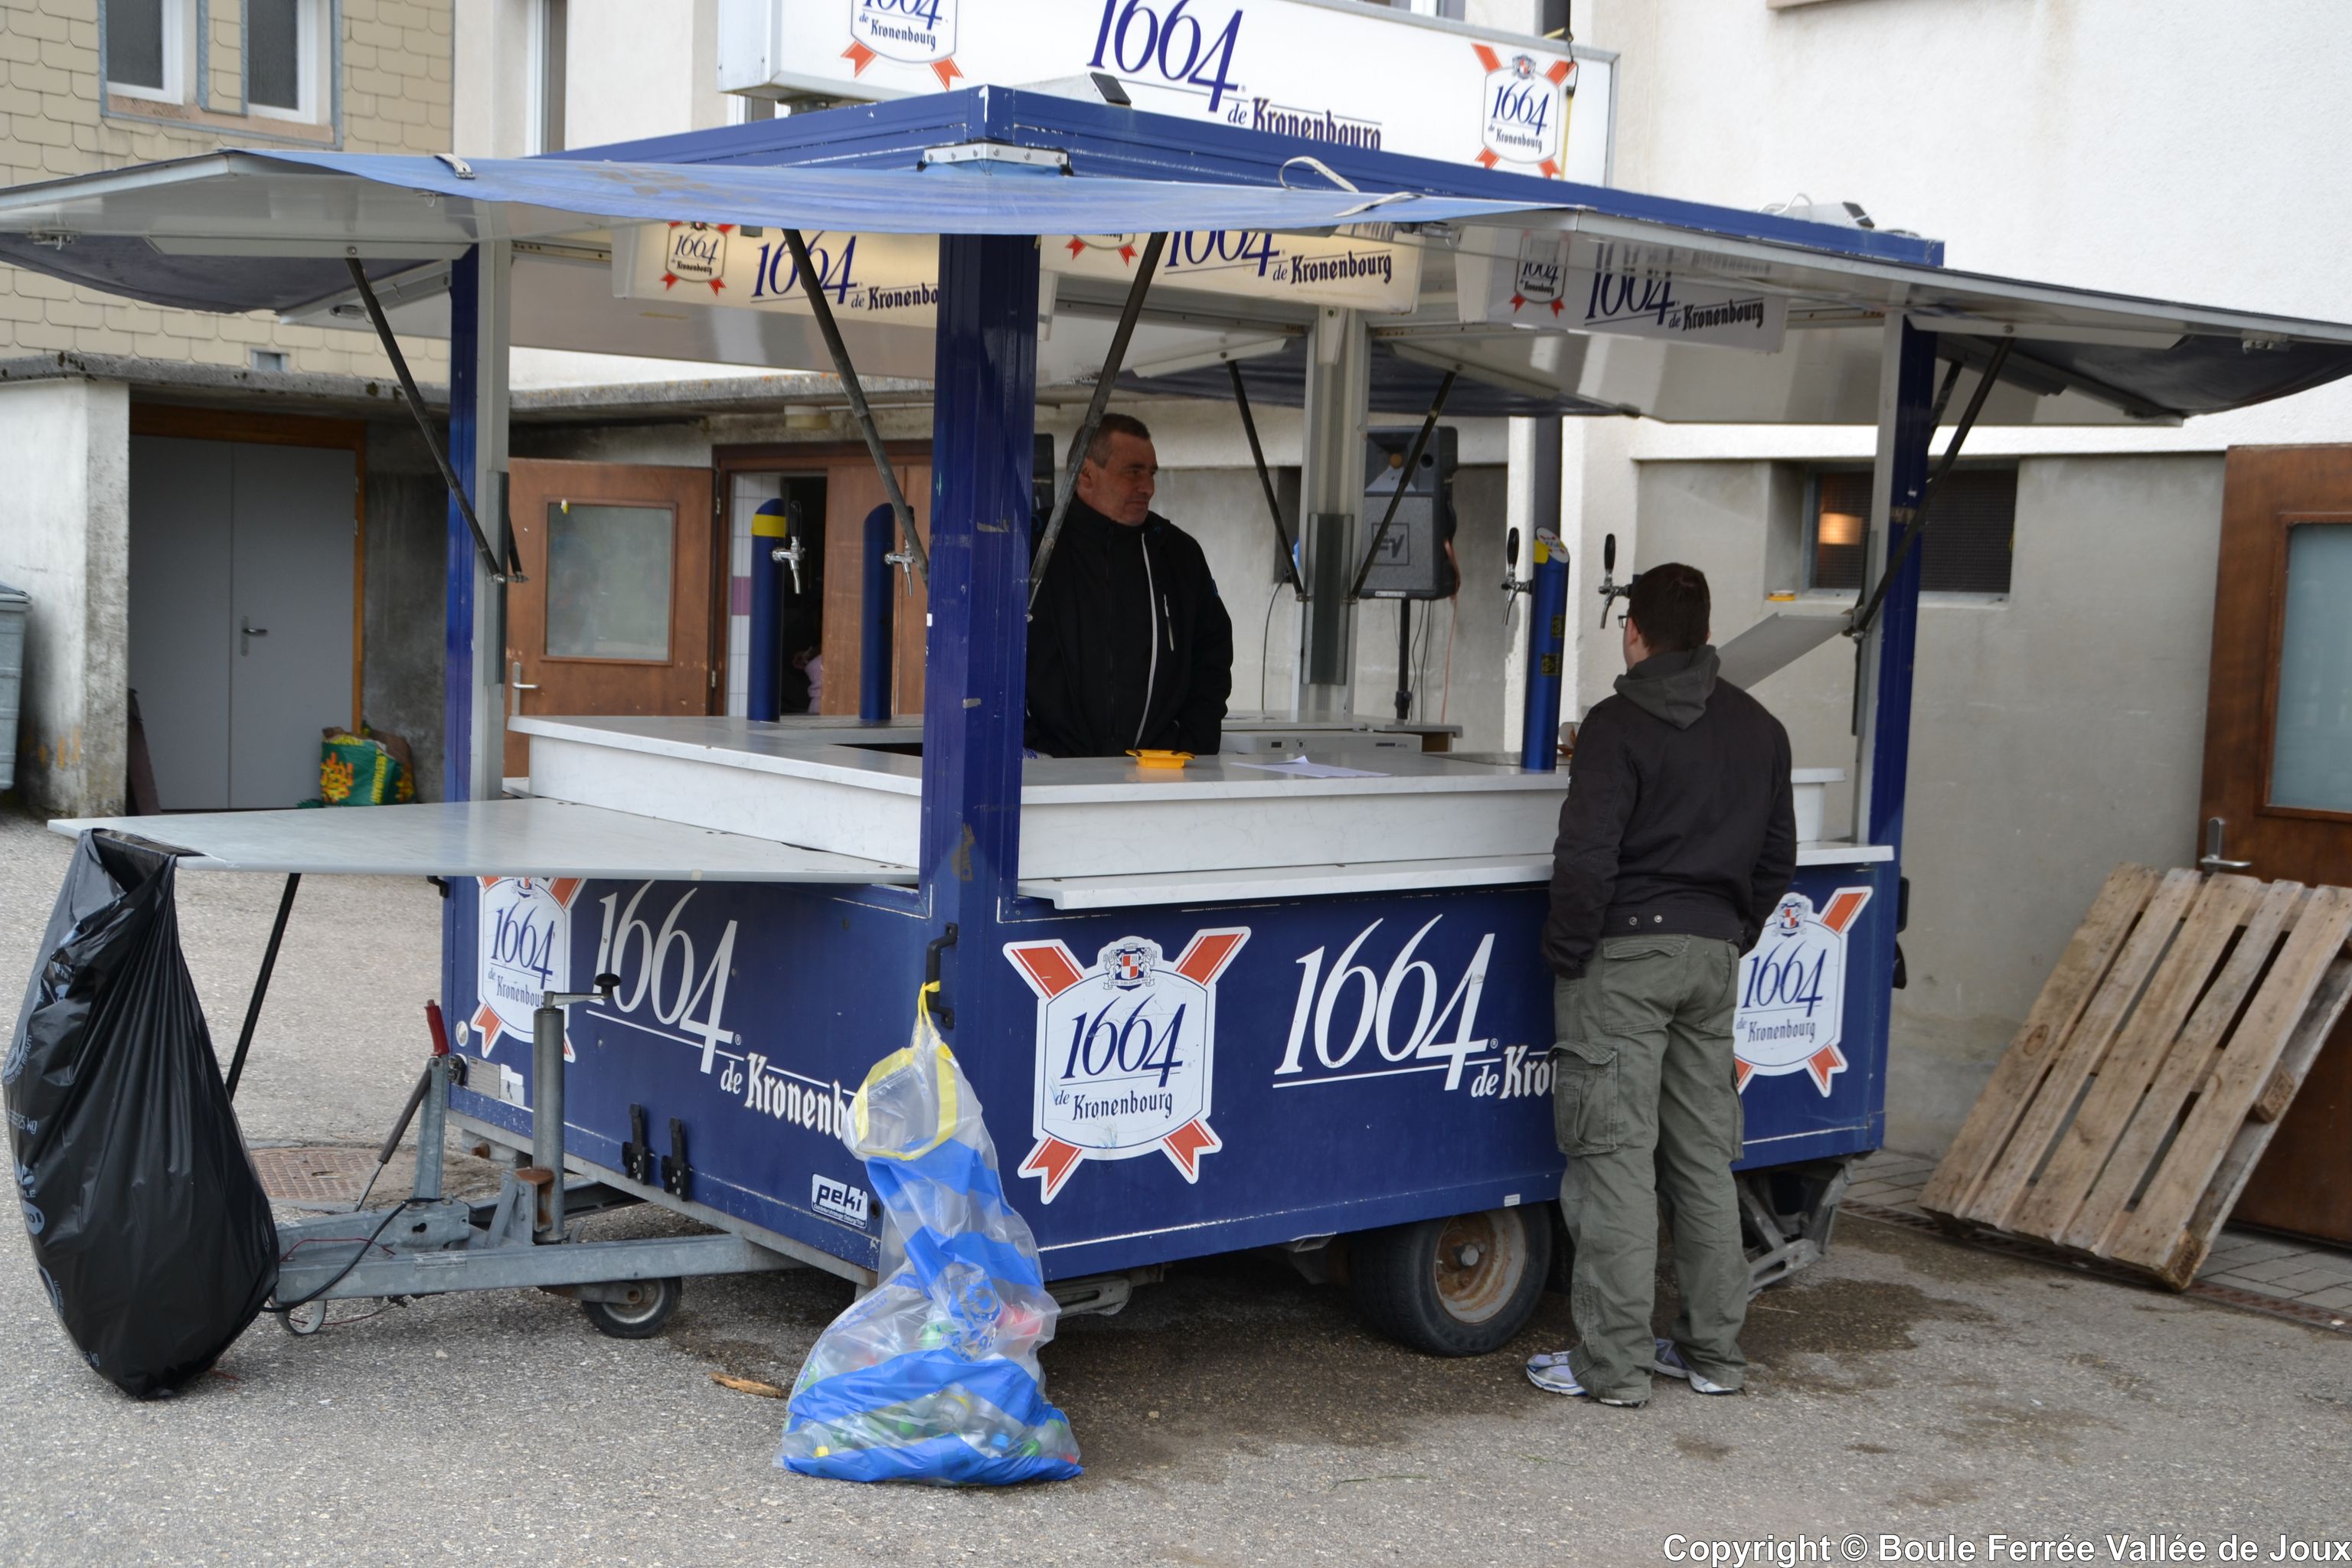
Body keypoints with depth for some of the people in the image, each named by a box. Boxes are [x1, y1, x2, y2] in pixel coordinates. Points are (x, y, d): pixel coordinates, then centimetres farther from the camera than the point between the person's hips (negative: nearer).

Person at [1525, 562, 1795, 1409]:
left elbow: (1587, 856, -17)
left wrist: (1568, 953, -7)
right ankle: (1714, 1349, 19)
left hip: (1624, 956, -7)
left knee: (1615, 1156, -3)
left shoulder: (1619, 724, -11)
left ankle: (1613, 1364, -1)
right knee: (1705, 1156, 13)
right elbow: (1777, 855, 15)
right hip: (1712, 957, 7)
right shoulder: (1759, 727, 11)